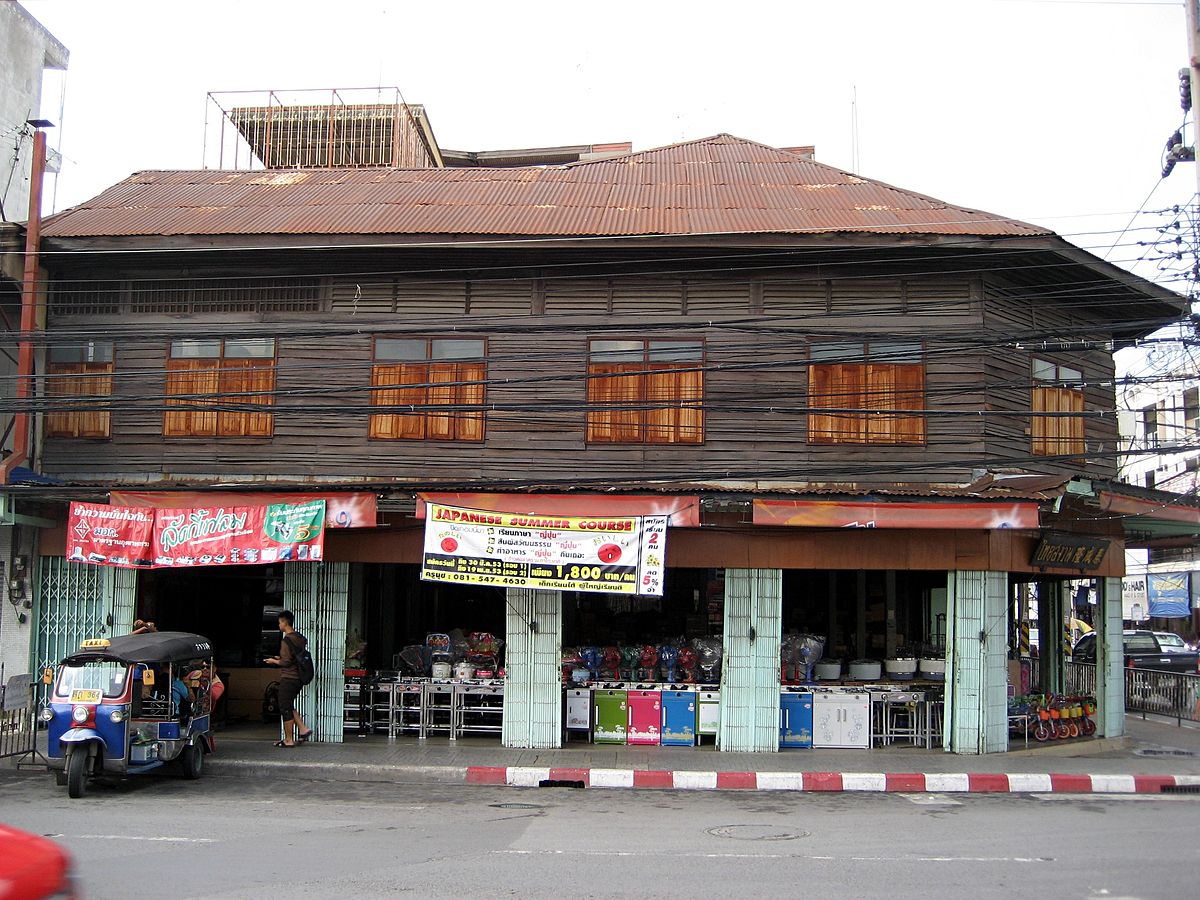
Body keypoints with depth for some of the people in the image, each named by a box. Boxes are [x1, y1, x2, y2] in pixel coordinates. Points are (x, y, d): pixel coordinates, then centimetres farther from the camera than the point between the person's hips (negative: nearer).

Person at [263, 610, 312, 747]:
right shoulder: (299, 638, 11)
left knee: (285, 709, 0)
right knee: (289, 707, 20)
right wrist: (280, 658, 20)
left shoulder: (287, 640, -17)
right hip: (298, 678, 9)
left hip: (288, 678, -9)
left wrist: (274, 661, -2)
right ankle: (303, 729, 11)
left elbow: (286, 662, -19)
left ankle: (288, 740, 5)